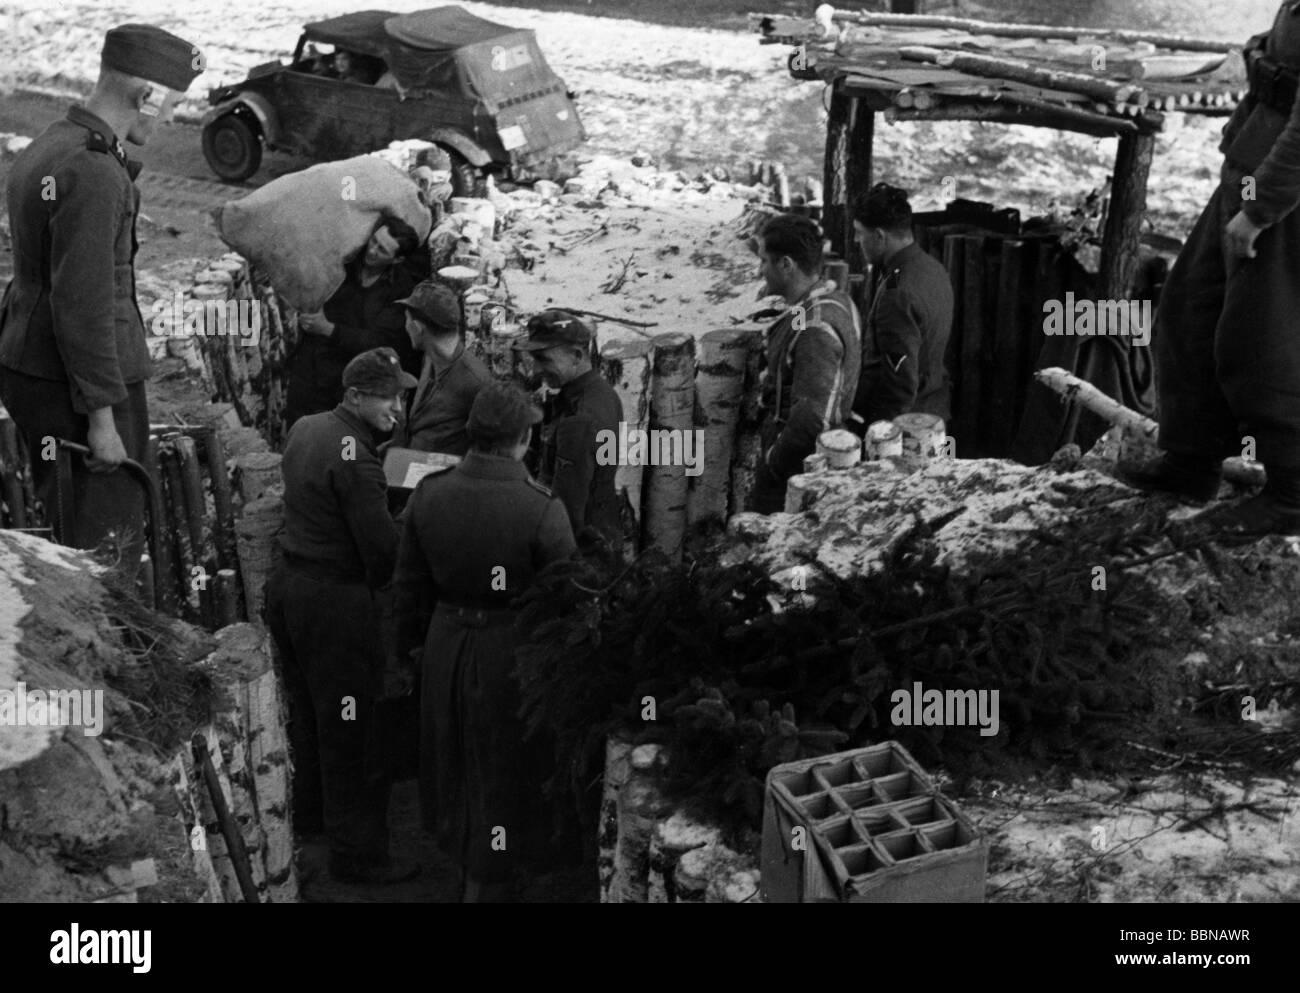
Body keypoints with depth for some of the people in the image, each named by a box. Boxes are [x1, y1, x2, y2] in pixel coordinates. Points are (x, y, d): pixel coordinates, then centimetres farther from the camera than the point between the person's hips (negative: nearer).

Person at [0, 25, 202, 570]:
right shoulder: (92, 171, -20)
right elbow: (82, 303, -23)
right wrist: (102, 417, -19)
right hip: (75, 382, -10)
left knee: (64, 529, 18)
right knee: (107, 543, -2)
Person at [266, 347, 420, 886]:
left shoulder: (305, 428, 6)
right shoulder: (355, 457, -22)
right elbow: (382, 547, -23)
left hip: (286, 585, 9)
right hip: (335, 600, -9)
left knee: (308, 709, 25)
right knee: (351, 731, 0)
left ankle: (311, 809, 44)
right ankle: (357, 855, 9)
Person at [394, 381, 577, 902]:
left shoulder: (428, 493, -10)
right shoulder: (542, 509, -25)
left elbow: (410, 583, 2)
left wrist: (413, 640, 17)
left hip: (446, 646, 5)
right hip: (511, 655, -5)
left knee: (454, 758, 25)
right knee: (503, 770, 14)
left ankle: (461, 856, 47)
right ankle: (486, 883, 27)